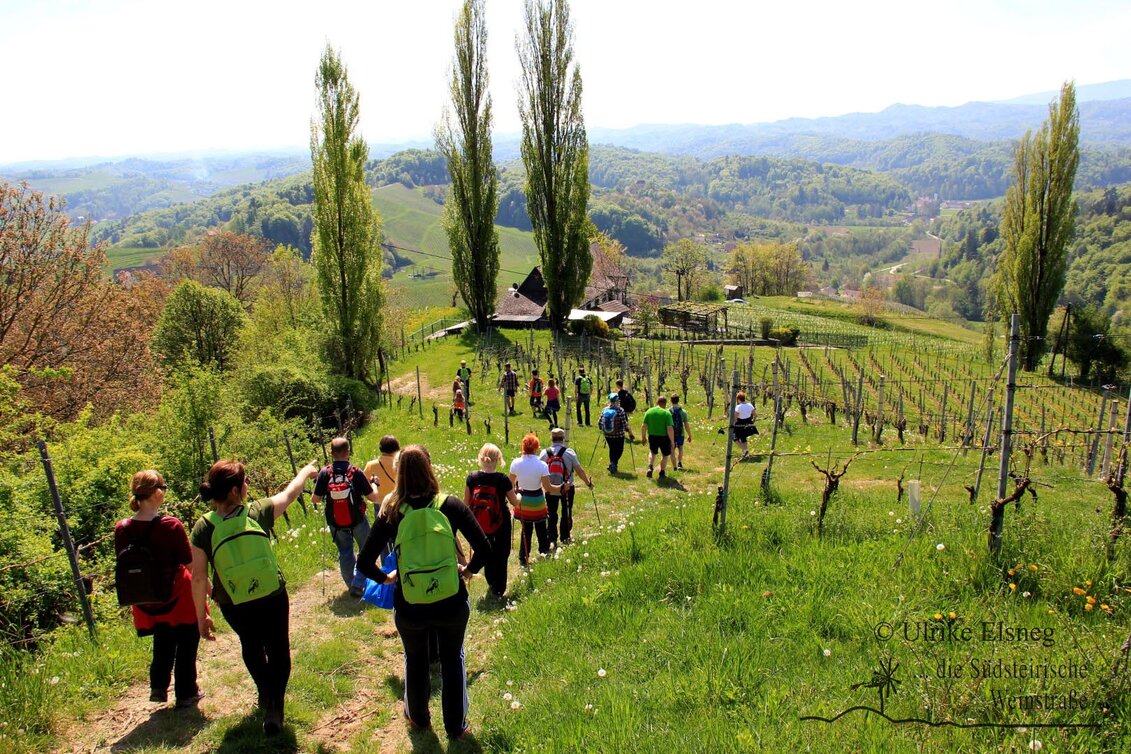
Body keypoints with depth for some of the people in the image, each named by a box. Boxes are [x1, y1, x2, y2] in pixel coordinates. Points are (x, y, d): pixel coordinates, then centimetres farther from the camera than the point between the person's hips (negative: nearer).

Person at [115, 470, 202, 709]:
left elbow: (123, 566, 2)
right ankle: (186, 694, 24)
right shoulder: (171, 526, -24)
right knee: (186, 643, 16)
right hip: (178, 597, -4)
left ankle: (158, 686, 27)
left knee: (163, 642, 29)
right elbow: (190, 563, -17)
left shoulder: (122, 529, -10)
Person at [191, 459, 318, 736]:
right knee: (278, 650, 18)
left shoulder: (203, 528, -17)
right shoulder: (258, 512, -17)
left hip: (235, 607, 2)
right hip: (273, 599, -2)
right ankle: (274, 707, 9)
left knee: (251, 646, 29)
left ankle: (266, 696, 46)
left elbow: (199, 577, -14)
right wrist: (305, 472, 23)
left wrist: (201, 616, -1)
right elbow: (290, 493, 3)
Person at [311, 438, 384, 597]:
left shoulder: (325, 473, -12)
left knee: (344, 552, 19)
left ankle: (352, 585, 27)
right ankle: (358, 585, 8)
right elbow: (372, 497, -13)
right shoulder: (356, 472, -16)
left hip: (335, 522, 2)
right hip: (357, 520, -2)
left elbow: (315, 500, -7)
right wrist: (381, 500, 9)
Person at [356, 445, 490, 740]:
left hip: (409, 608, 1)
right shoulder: (450, 505, -12)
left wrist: (385, 578, 10)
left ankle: (418, 717, 49)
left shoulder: (392, 513, -11)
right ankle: (456, 726, 35)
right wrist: (469, 570, 7)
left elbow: (364, 563, -9)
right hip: (451, 604, 0)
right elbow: (484, 549, -12)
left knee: (415, 660, 28)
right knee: (452, 660, 24)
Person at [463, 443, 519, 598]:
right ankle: (498, 590, 21)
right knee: (501, 556, 14)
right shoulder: (503, 479, -18)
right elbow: (515, 502, -5)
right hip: (501, 524, -2)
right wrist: (519, 496, 17)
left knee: (486, 555, 22)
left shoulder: (472, 478, -12)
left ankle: (492, 584, 35)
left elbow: (466, 503, -2)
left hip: (479, 525, 3)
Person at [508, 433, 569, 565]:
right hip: (537, 501, -2)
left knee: (526, 530, 15)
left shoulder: (515, 463, -10)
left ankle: (523, 559, 18)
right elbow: (548, 488, -16)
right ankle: (544, 553, 30)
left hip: (522, 501, 2)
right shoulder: (542, 465, -18)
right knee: (541, 529, 17)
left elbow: (511, 483, 4)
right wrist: (562, 487, -3)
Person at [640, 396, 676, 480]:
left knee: (652, 452, 27)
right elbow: (670, 429, -17)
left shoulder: (649, 411, -2)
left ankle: (650, 468, 9)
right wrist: (672, 441, -8)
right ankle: (662, 473, 23)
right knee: (665, 455, 18)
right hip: (664, 437, -3)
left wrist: (643, 437, 12)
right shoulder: (667, 413, -13)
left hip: (652, 436, 3)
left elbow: (643, 426, -1)